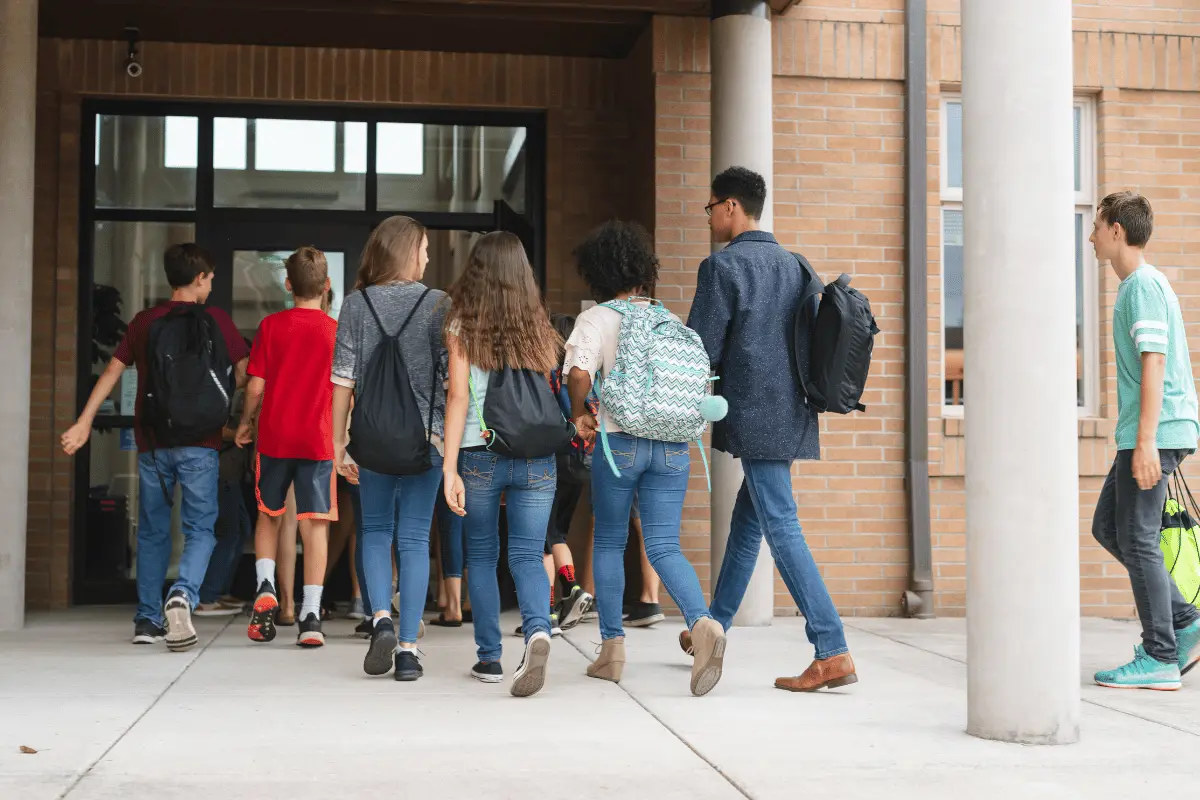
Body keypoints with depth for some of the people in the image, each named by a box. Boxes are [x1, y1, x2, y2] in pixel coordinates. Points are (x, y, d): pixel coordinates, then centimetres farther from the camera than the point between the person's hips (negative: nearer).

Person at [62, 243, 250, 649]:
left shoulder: (144, 321, 8)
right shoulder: (215, 319, 0)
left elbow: (112, 371, 5)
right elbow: (244, 372, 4)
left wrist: (84, 422, 5)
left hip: (151, 441, 3)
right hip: (199, 442, -3)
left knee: (152, 532, 13)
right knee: (200, 528, 0)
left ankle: (148, 619, 16)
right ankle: (183, 594, -25)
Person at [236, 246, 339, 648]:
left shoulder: (271, 326, -1)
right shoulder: (336, 331, -1)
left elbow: (256, 385, -2)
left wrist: (245, 422, 14)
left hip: (274, 437, 1)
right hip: (319, 440, -1)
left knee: (268, 515, 19)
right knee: (315, 524, 0)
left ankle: (265, 587, 1)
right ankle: (310, 617, -4)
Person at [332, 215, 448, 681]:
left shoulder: (356, 305, 2)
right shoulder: (439, 305, -1)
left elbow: (343, 380, 1)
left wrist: (340, 441, 7)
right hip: (426, 435, -1)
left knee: (375, 531, 16)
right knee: (414, 538, 5)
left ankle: (381, 618, -5)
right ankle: (408, 649, 2)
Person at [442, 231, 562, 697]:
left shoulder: (462, 326, -2)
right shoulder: (539, 327, 7)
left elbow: (458, 397, -7)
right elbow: (551, 397, 9)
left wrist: (450, 468, -8)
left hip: (480, 456, -1)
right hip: (536, 458, 1)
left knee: (481, 555, 14)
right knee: (528, 556, 4)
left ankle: (490, 658, 18)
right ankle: (537, 630, -24)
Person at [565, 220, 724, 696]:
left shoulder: (597, 319, -3)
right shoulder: (669, 320, 10)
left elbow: (579, 374, -18)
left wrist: (578, 414, -2)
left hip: (620, 442, -3)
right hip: (673, 445, 3)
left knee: (609, 543, 13)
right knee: (664, 546, 2)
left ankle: (612, 648, 17)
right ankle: (702, 623, -23)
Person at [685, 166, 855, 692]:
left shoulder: (723, 265, -9)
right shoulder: (791, 264, 14)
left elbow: (702, 350, -11)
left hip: (755, 413, -8)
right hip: (792, 412, 8)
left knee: (782, 530, -9)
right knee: (747, 520, 18)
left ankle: (833, 653, -13)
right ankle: (714, 628, 30)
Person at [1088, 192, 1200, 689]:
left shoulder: (1144, 285, -12)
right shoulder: (1135, 285, 19)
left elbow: (1154, 364, -20)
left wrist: (1146, 441, -24)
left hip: (1156, 432, -10)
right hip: (1142, 435, 10)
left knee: (1137, 540, -6)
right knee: (1107, 527, 14)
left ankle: (1160, 659, 1)